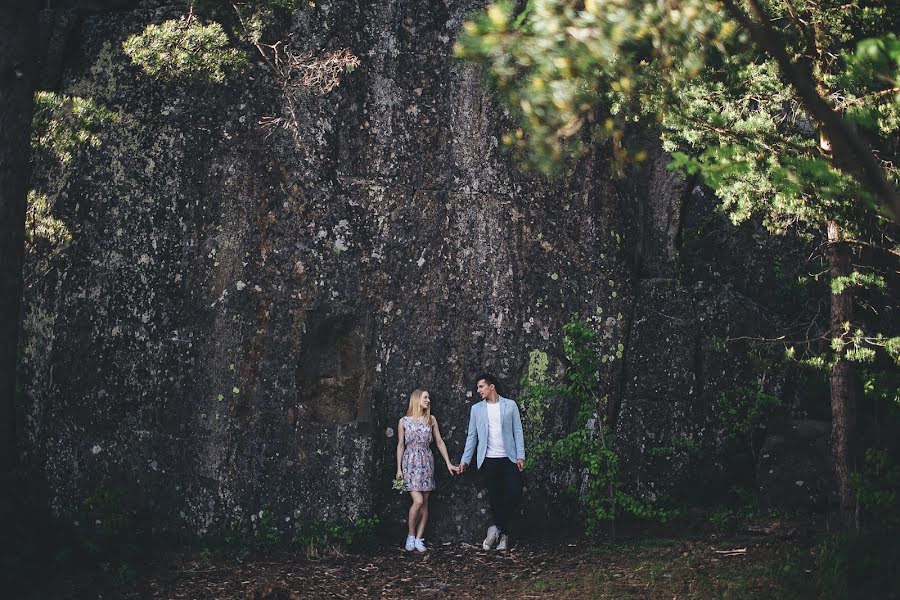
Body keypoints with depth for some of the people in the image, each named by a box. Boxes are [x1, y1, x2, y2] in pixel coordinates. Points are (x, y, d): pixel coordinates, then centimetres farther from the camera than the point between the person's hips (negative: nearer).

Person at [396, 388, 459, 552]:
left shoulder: (431, 420, 8)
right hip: (410, 463, -3)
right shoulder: (404, 422, 1)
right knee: (418, 501, -14)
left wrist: (448, 463, 6)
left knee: (424, 503, 1)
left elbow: (439, 442, 10)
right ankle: (411, 535, 2)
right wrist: (399, 468, 2)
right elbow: (400, 445, 5)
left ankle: (419, 538, 5)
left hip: (426, 463, 3)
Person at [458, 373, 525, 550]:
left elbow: (518, 431, 3)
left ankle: (496, 528, -2)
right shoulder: (476, 409, 9)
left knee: (515, 493, -13)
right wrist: (465, 459, 3)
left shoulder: (510, 405, 5)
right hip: (489, 460, 1)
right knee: (495, 498, 0)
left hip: (509, 458, -1)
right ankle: (503, 535, 8)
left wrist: (520, 456, -4)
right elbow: (472, 436, 10)